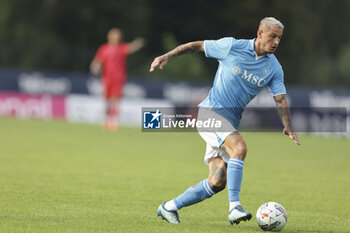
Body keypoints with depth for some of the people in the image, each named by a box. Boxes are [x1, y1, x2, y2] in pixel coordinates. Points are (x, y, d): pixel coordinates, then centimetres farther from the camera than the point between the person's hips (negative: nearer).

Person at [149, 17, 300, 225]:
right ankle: (234, 207, -33)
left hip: (232, 121, 6)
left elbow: (280, 100, -2)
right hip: (211, 112, -6)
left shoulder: (274, 68, 3)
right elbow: (197, 46, 4)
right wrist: (167, 56, -3)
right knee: (239, 147, -31)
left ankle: (170, 207, 16)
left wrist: (288, 126, -19)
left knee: (217, 183, -1)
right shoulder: (232, 47, -8)